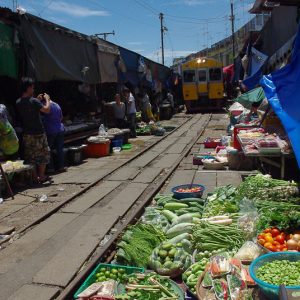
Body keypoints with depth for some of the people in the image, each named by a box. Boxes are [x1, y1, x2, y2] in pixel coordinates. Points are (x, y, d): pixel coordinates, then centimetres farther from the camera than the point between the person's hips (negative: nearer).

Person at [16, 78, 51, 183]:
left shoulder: (18, 102, 3)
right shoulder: (34, 101, -18)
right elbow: (47, 110, -17)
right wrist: (47, 99, -2)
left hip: (26, 134, 6)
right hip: (38, 133, -6)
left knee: (30, 156, 12)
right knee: (43, 155, 7)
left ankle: (35, 177, 18)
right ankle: (41, 176, 11)